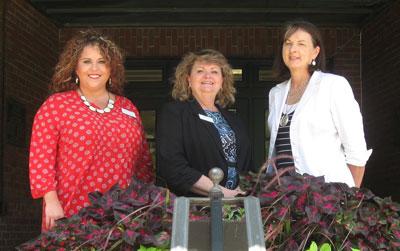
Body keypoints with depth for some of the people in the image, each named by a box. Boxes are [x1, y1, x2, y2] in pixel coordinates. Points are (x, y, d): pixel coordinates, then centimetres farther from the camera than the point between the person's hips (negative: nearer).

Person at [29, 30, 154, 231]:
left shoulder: (127, 108, 12)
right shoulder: (55, 105, 1)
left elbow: (143, 160, 16)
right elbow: (40, 157, -5)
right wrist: (51, 202, -13)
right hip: (70, 216, -3)